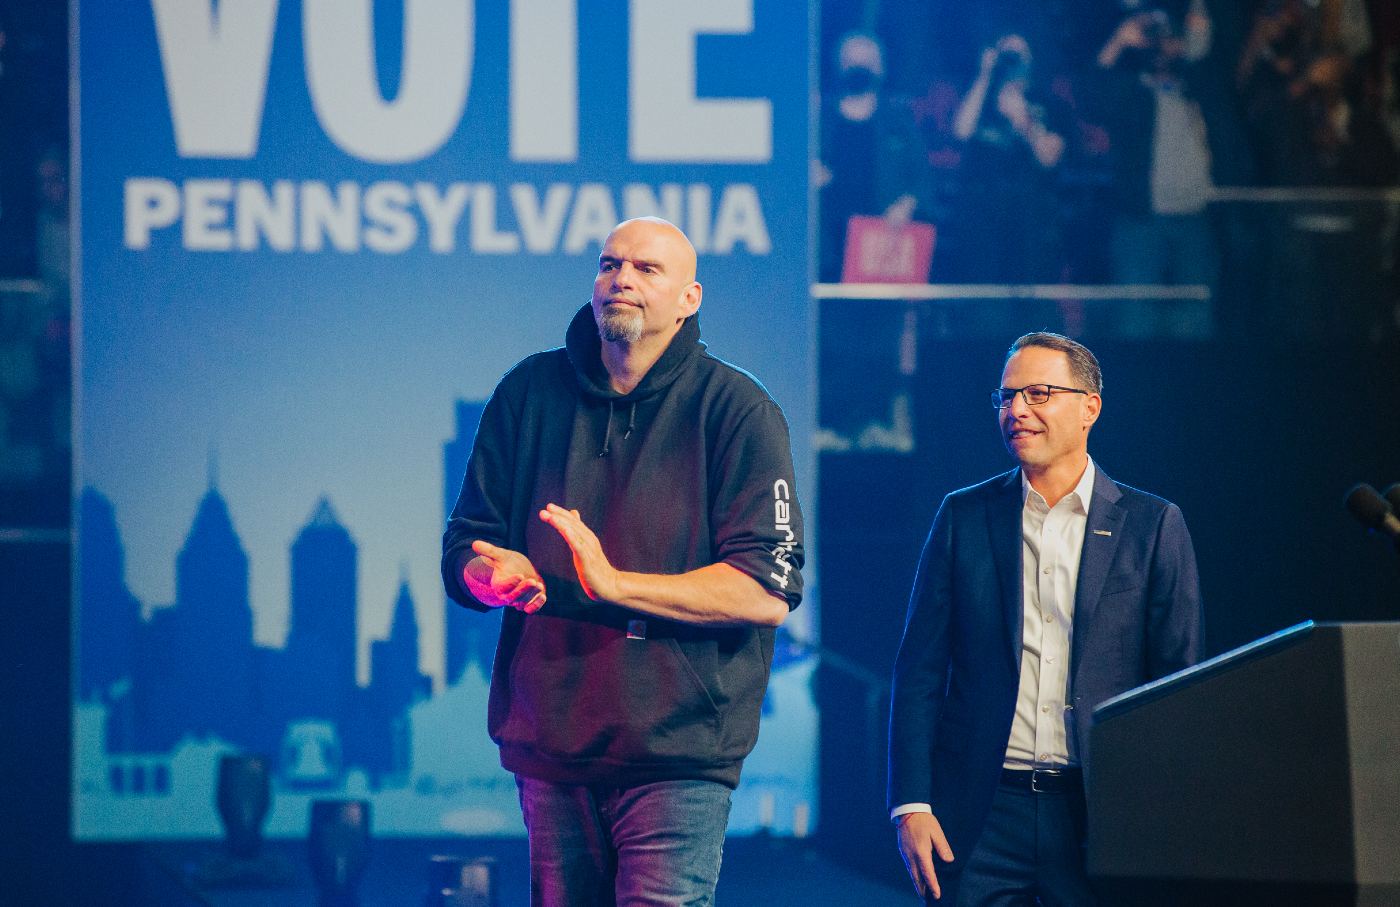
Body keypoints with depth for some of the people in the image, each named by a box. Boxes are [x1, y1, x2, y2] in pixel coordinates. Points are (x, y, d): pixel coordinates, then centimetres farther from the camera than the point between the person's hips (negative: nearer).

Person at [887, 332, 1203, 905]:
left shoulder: (1152, 525, 5)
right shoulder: (963, 517, 9)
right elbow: (919, 673, 7)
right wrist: (911, 805, -3)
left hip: (1100, 817, -1)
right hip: (981, 816, 1)